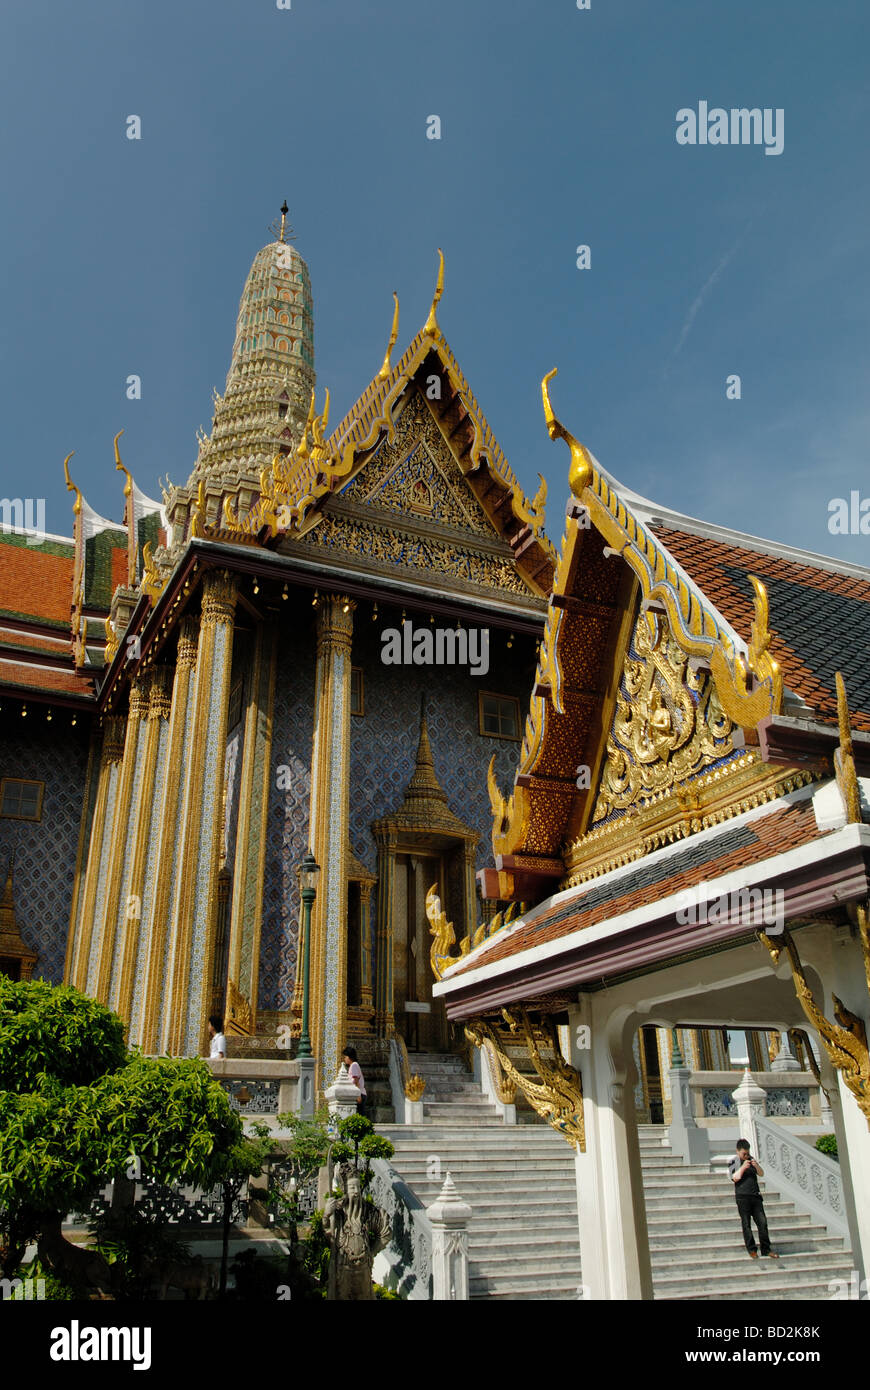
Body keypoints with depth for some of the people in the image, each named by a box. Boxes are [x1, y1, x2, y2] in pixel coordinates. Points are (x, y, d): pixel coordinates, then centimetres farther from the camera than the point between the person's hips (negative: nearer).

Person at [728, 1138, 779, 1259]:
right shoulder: (733, 1162, 2)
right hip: (742, 1197, -4)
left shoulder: (752, 1159, 14)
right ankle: (752, 1250, 8)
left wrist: (757, 1166, -6)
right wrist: (743, 1167, -17)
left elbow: (761, 1174, 13)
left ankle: (766, 1249, 9)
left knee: (762, 1222, 0)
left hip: (755, 1196, 4)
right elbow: (735, 1178, -8)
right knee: (746, 1224, 0)